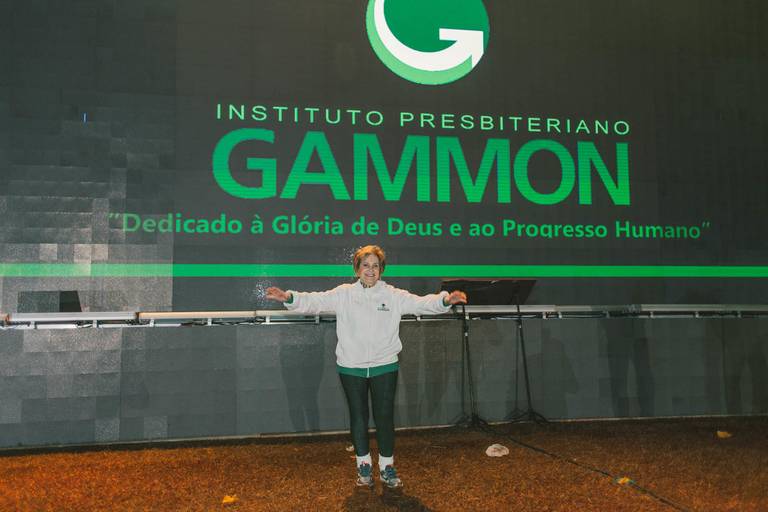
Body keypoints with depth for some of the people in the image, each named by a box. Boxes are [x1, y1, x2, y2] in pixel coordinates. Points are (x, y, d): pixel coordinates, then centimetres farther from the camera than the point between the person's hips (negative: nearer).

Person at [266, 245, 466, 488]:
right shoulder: (343, 294, -1)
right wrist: (289, 297, -27)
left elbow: (421, 303, -11)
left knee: (385, 417, 7)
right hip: (351, 368, 0)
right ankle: (364, 465, 30)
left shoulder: (394, 295, -1)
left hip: (384, 367, 0)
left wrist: (444, 300, -30)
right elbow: (315, 300, -10)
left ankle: (387, 466, 24)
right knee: (358, 417, 13)